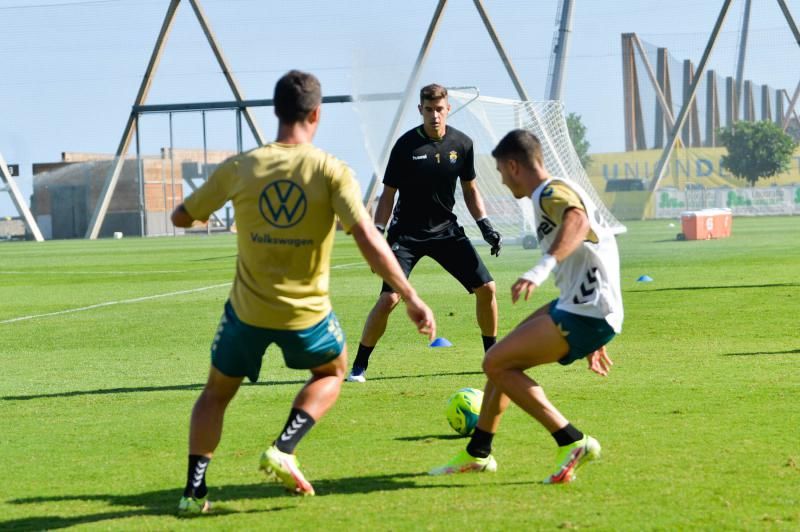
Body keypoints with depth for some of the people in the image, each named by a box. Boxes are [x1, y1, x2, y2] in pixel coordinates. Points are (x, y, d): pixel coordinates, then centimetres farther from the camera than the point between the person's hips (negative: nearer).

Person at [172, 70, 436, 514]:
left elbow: (180, 218, 6)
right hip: (306, 313, -1)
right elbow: (368, 239, -21)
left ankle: (194, 490, 13)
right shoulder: (332, 172, -12)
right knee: (331, 373, 29)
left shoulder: (239, 168, -6)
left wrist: (217, 195, 25)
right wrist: (411, 298, -17)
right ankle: (284, 449, 8)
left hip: (248, 311, 1)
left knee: (217, 391, 23)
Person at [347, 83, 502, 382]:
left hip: (446, 230, 4)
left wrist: (485, 226, 1)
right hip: (406, 233, -4)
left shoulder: (462, 144, -2)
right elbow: (388, 194, -6)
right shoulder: (406, 145, -12)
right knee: (389, 298, -17)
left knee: (486, 287, -2)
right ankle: (359, 366, -3)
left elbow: (470, 189, 11)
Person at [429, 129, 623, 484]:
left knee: (496, 364, -11)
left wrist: (542, 269, -50)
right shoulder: (551, 195, 22)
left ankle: (572, 442, -10)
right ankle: (477, 454, 30)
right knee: (503, 359, 17)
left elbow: (578, 222, -35)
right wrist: (591, 342, 36)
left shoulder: (552, 192, -10)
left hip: (587, 315, -10)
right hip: (578, 307, 10)